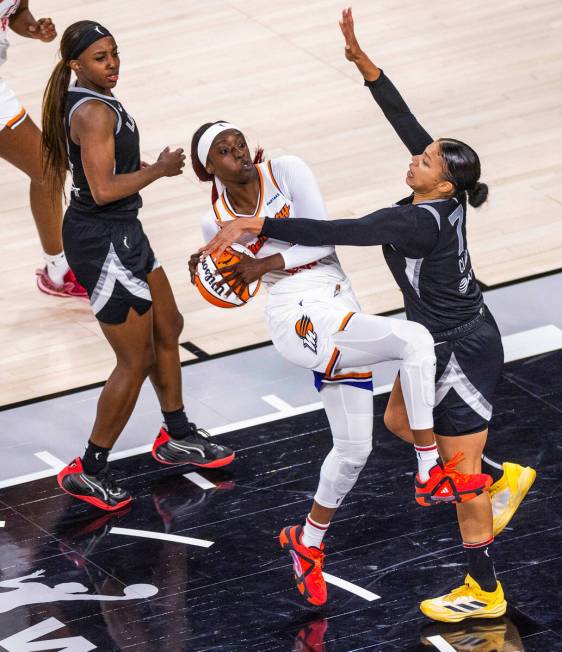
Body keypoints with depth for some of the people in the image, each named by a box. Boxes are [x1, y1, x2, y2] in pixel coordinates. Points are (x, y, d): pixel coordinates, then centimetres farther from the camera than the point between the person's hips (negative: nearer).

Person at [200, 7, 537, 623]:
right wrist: (362, 59, -12)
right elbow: (402, 116, -6)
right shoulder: (445, 195, -9)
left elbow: (337, 233, -41)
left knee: (462, 475, 4)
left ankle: (484, 593, 19)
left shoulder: (417, 221, -32)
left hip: (461, 353, -9)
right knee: (400, 422, 27)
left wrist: (259, 226, -43)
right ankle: (506, 478, 39)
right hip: (439, 340, 9)